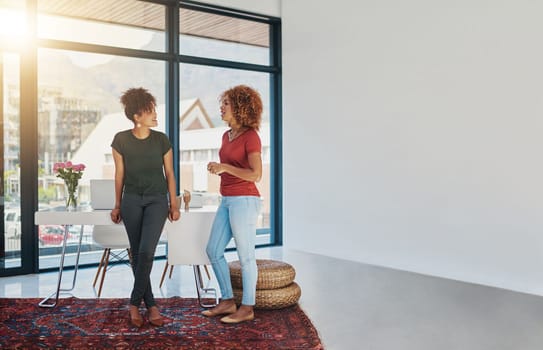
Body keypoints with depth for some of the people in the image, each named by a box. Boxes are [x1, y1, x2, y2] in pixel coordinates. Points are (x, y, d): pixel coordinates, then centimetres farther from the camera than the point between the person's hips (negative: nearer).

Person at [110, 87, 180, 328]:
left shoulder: (161, 140, -4)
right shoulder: (121, 140, -4)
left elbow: (169, 174, 3)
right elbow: (119, 174, 4)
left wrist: (174, 204, 4)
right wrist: (117, 205, 8)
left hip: (157, 200, -1)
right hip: (131, 200, 1)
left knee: (146, 251, -13)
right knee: (137, 253, 3)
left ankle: (135, 303, 1)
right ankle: (150, 304, 14)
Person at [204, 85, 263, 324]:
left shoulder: (251, 136, -11)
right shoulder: (227, 136, 14)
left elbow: (256, 175, -20)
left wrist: (224, 167, -18)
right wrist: (216, 168, 5)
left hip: (244, 201, -9)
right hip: (227, 201, 9)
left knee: (245, 256, 1)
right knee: (213, 250, 12)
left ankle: (247, 308, 14)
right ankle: (228, 301, 24)